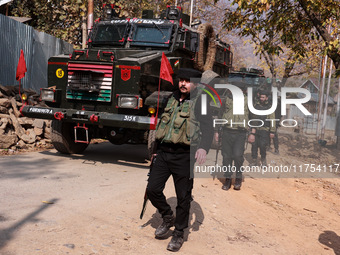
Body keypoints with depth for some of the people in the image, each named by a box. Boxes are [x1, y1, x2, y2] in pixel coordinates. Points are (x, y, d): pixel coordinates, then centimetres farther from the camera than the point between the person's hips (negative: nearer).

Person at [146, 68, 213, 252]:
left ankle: (179, 234, 20)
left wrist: (203, 148, -32)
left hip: (184, 156, -5)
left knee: (183, 197, 3)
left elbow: (208, 128, -14)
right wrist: (157, 148, 24)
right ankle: (168, 217, 27)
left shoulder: (199, 103, -4)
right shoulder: (171, 99, 14)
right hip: (163, 153, 6)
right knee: (152, 189, 2)